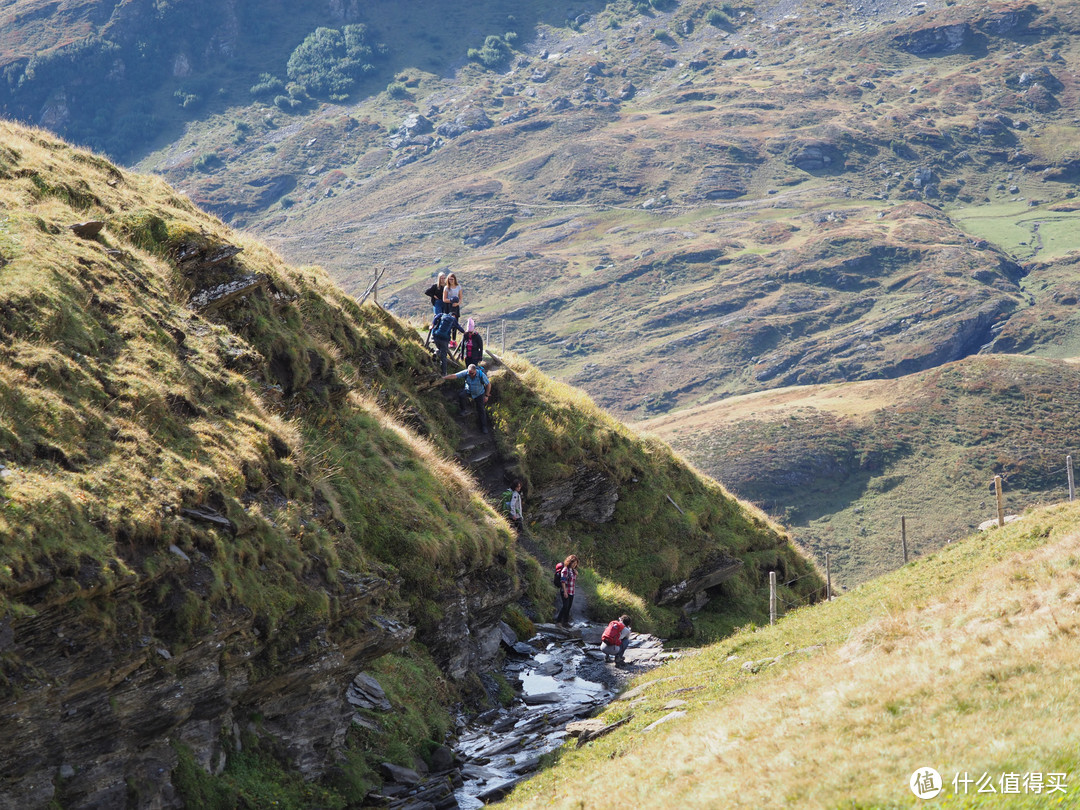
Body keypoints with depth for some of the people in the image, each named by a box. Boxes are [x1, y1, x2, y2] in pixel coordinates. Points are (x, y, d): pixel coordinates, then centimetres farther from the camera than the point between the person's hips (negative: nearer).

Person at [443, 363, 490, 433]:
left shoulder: (481, 375, -29)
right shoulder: (466, 373, -25)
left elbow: (488, 384, -15)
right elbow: (454, 376, -27)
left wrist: (486, 395, -11)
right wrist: (443, 378, -35)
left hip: (479, 394, -1)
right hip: (468, 391, 2)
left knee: (481, 410, -2)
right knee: (461, 396, -30)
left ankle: (484, 427, 10)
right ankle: (465, 409, -7)